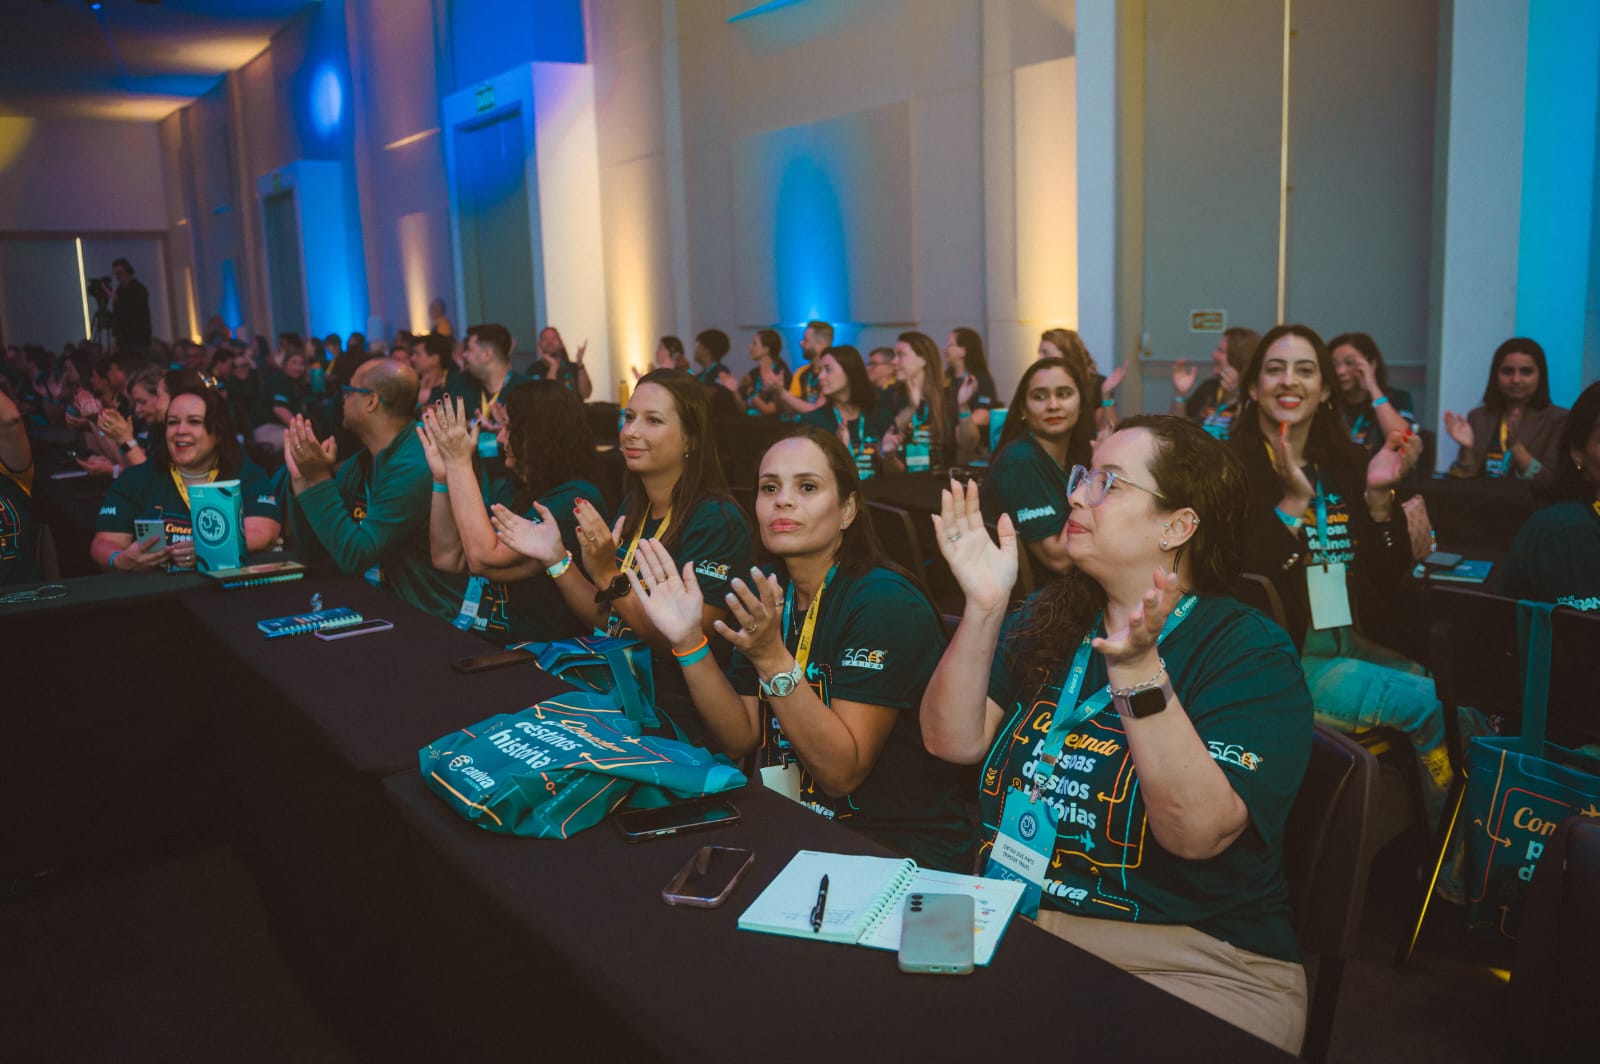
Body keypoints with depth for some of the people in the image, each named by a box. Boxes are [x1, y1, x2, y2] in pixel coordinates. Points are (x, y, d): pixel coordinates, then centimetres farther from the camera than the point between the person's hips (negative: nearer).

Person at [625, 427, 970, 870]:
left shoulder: (886, 604, -19)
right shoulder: (765, 592, 3)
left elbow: (842, 772, -22)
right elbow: (741, 739, 0)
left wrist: (772, 659, -32)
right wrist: (688, 642, -14)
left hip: (902, 851, -6)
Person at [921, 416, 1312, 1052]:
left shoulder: (1252, 652, -8)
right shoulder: (1049, 618, 8)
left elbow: (1197, 832, -22)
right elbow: (952, 742, -2)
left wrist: (1136, 670, -32)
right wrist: (983, 607, -13)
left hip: (1194, 964, -4)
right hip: (1012, 924, 4)